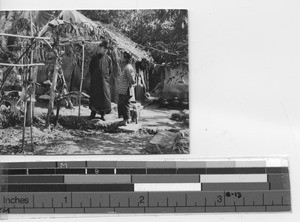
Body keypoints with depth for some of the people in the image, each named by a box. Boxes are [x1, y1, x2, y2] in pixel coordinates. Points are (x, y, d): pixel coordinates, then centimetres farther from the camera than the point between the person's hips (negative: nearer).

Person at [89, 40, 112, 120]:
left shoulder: (108, 59, 6)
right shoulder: (94, 57, 3)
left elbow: (110, 70, 11)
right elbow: (90, 68, 9)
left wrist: (107, 77, 4)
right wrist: (93, 76, 5)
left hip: (104, 81, 1)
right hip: (95, 81, 0)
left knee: (104, 97, -1)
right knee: (94, 96, 1)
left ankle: (102, 114, 7)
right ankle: (93, 112, 9)